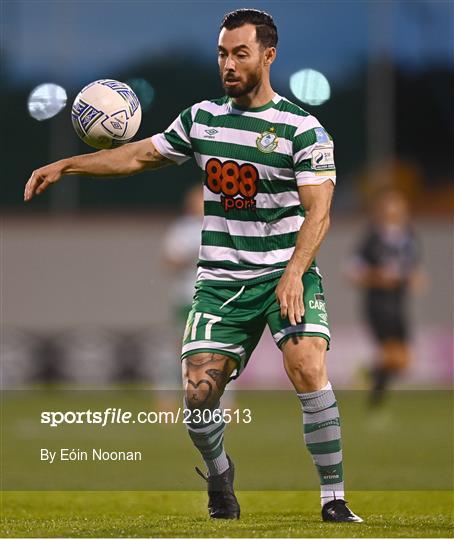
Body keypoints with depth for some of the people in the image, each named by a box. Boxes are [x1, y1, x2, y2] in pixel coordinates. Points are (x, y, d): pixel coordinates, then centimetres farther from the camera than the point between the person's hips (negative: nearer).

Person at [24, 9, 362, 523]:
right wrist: (65, 165, 11)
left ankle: (333, 497, -14)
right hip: (220, 282, 4)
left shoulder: (302, 129, -7)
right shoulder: (201, 118, 8)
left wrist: (293, 274, -30)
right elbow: (140, 155, 19)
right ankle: (220, 480, 23)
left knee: (307, 367, -26)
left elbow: (317, 212, -15)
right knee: (198, 394, -8)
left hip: (286, 274, -4)